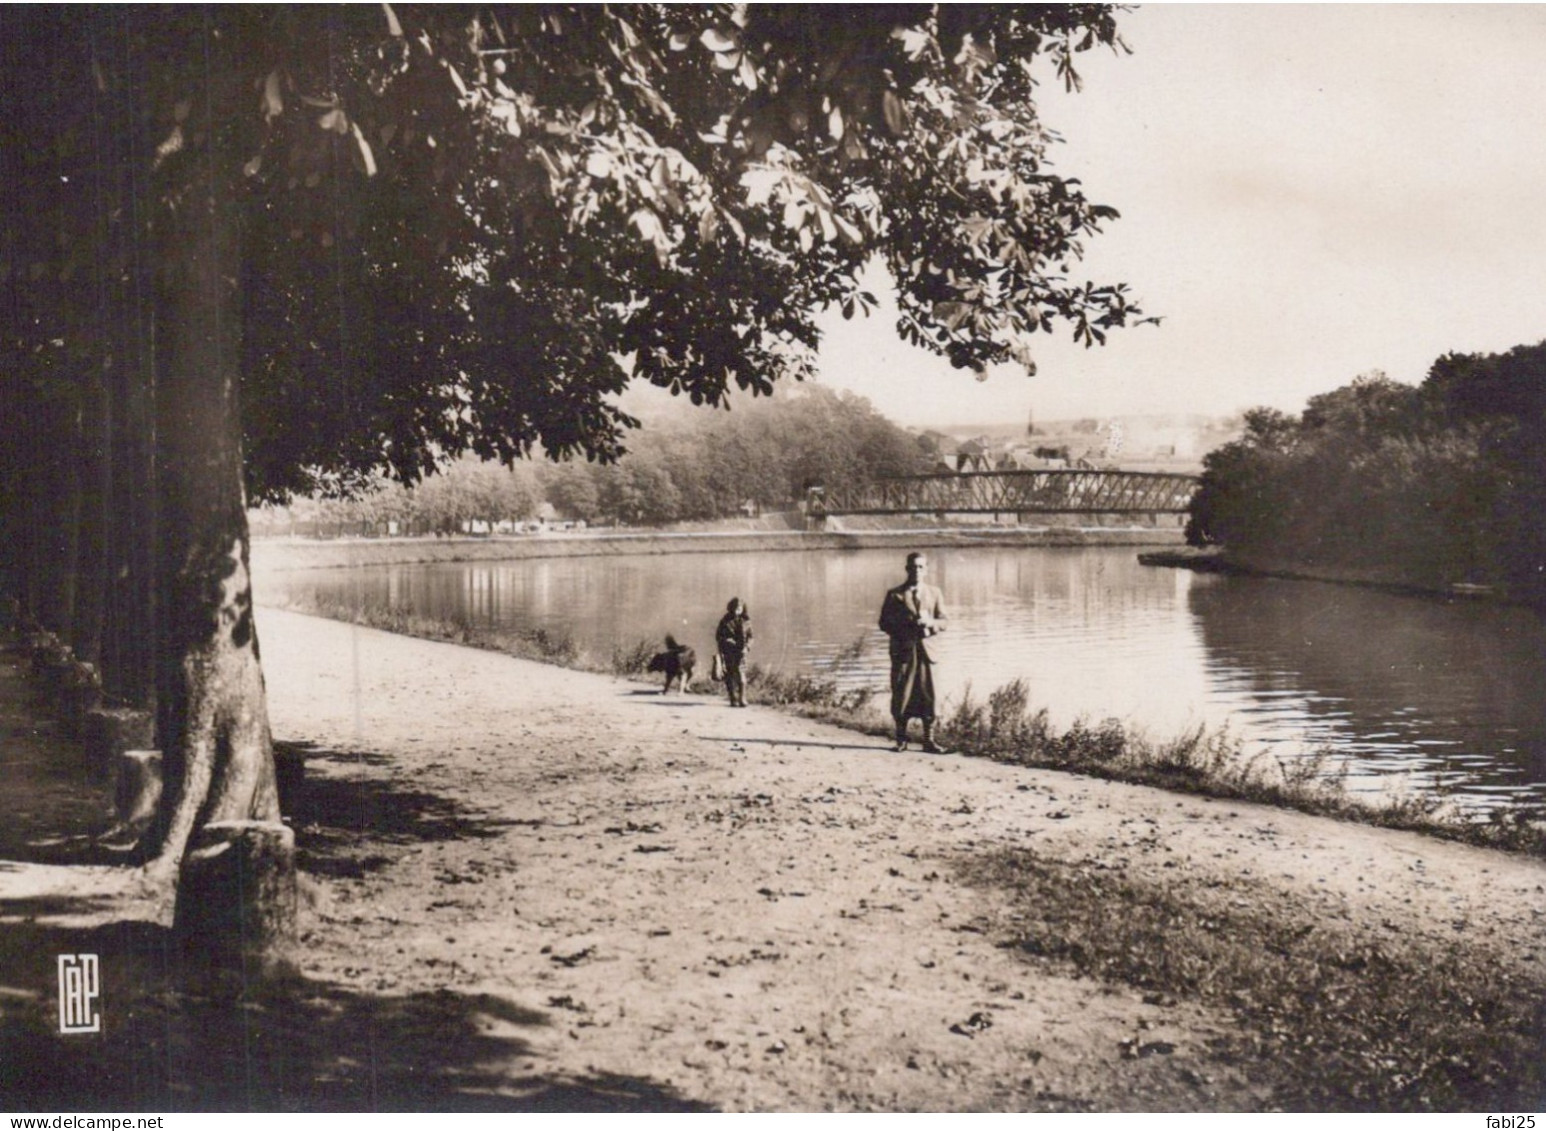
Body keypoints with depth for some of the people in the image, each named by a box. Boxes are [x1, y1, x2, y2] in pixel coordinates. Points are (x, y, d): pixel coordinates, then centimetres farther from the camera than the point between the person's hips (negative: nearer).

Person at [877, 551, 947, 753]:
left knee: (928, 695, -1)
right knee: (901, 694, 0)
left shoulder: (934, 593, 12)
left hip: (926, 648, 1)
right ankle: (901, 739, 11)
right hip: (902, 650, -1)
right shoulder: (895, 594, 4)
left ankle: (929, 740, 5)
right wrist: (907, 624, -14)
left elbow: (943, 622, 10)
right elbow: (884, 623, 1)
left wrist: (930, 622, -12)